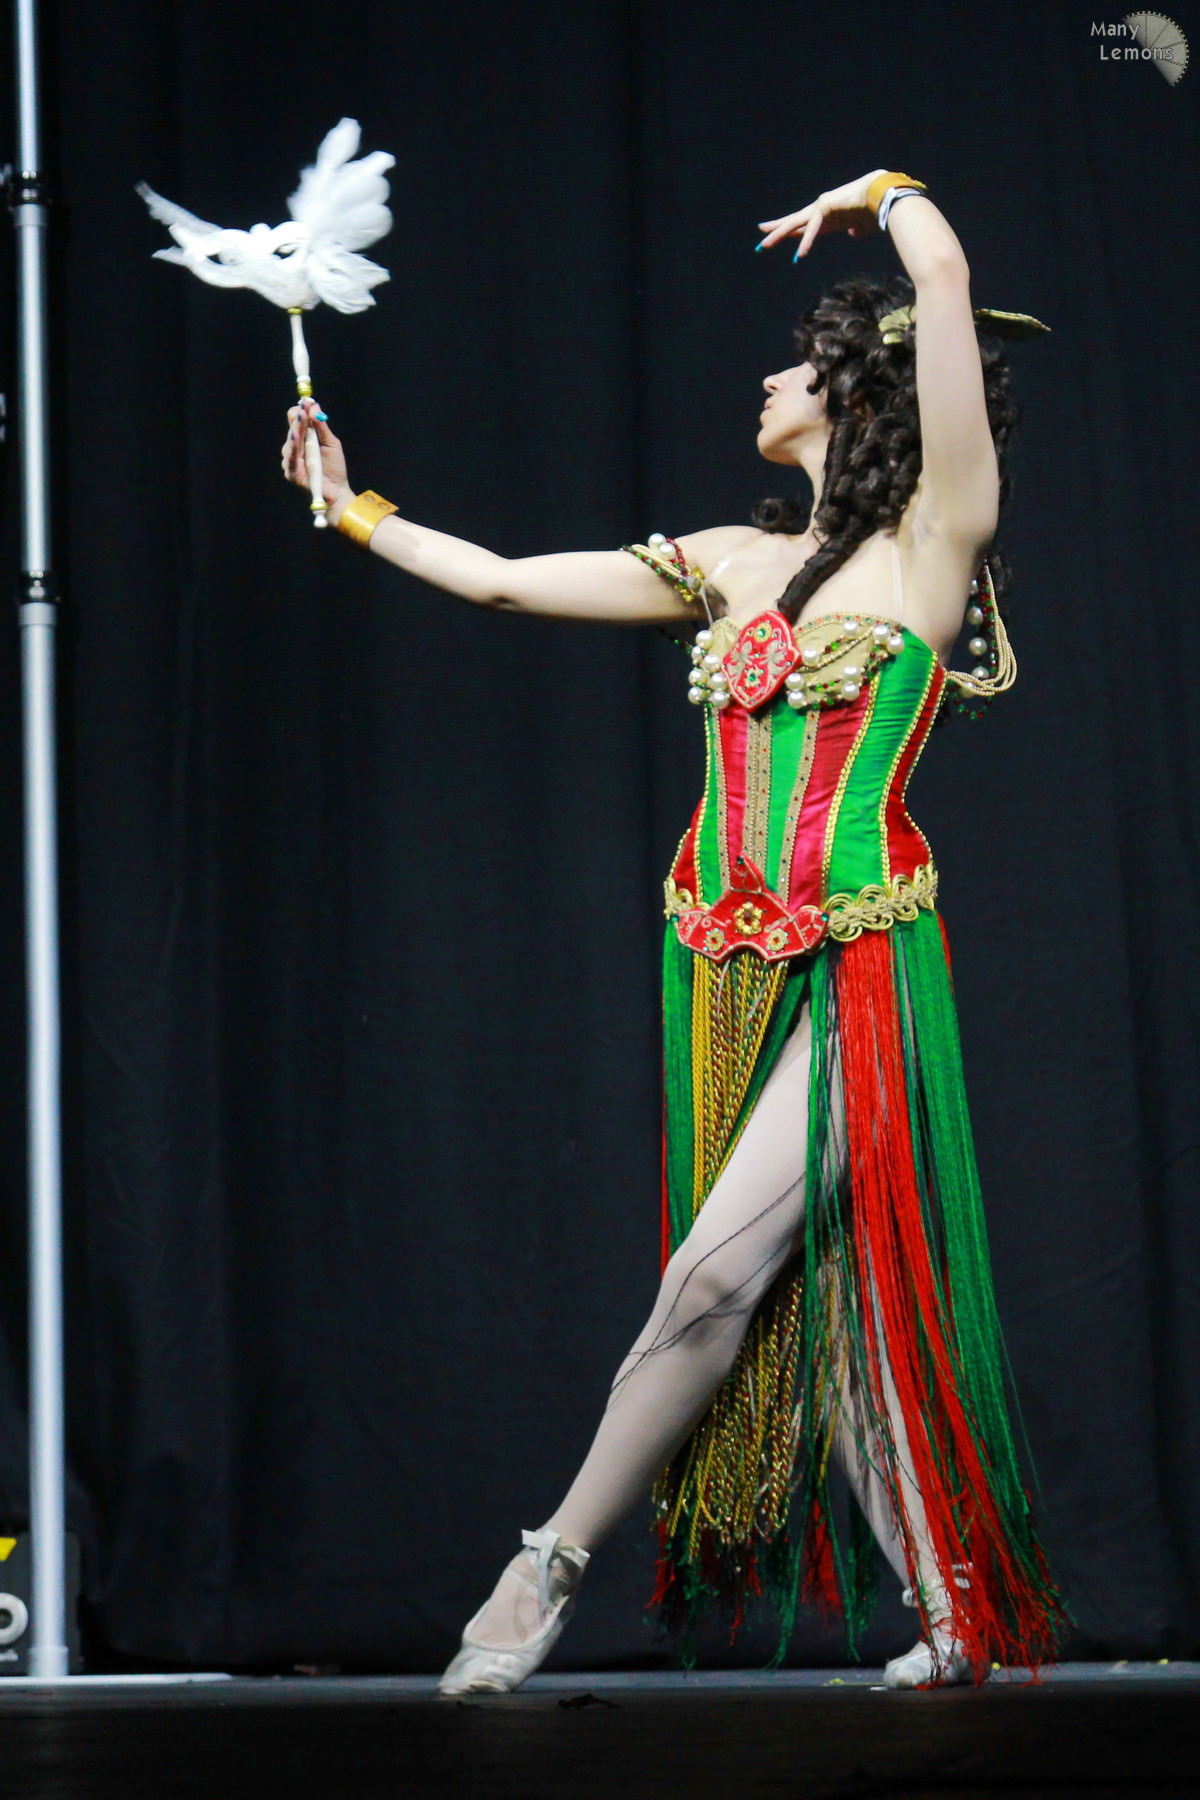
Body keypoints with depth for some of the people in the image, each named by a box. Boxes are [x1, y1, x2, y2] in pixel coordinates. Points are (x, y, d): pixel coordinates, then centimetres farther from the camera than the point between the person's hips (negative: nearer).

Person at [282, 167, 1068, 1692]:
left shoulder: (930, 536, -3)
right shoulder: (733, 563, 14)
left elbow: (942, 268, -12)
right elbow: (506, 582, 21)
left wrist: (875, 196, 5)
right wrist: (353, 511, 24)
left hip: (855, 970, -6)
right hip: (730, 973, 6)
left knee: (717, 1275, -13)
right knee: (823, 1298, 4)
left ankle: (552, 1567, -3)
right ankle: (957, 1619, 10)